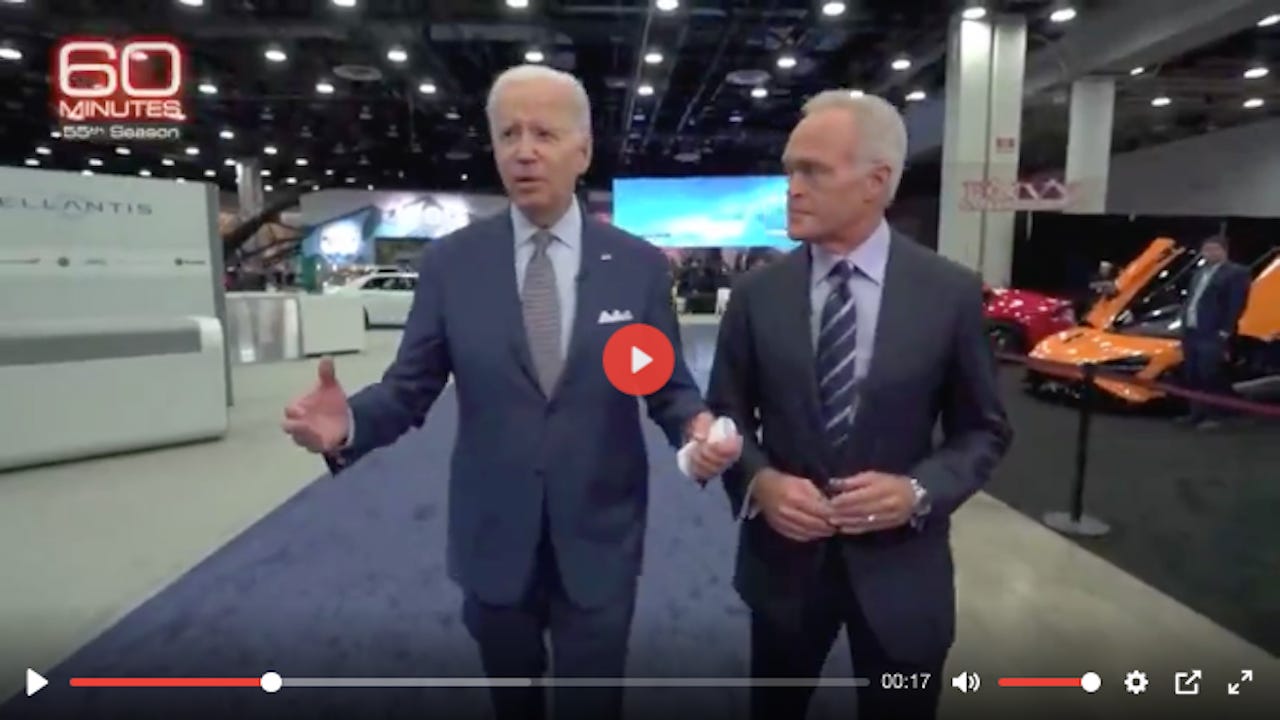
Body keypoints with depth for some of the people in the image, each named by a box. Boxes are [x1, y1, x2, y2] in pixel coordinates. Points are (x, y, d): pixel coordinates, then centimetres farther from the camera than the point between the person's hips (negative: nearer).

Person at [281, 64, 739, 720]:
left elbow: (670, 386, -1)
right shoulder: (450, 261, -5)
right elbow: (410, 387, -3)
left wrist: (699, 427, -22)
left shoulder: (640, 264, -6)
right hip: (493, 540, 1)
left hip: (599, 541, -1)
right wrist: (349, 422, -23)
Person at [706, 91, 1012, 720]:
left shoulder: (951, 292, -7)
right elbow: (725, 412, 2)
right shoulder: (757, 292, -4)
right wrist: (759, 481, -17)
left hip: (900, 567, -1)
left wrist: (919, 491, -17)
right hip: (784, 558, 1)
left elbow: (984, 429, 1)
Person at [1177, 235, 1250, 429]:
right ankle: (1196, 413, 21)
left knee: (1209, 377, -5)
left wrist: (1224, 333, -17)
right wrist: (1183, 325, 10)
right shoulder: (1199, 273, 21)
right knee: (1192, 376, 12)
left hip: (1213, 335, -8)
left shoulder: (1236, 272, -4)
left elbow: (1236, 305, -12)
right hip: (1191, 332, 8)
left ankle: (1211, 416, 3)